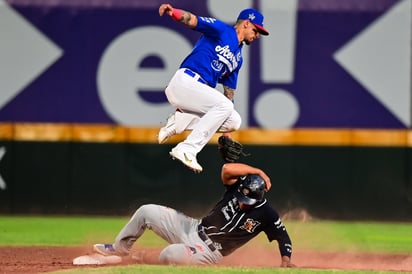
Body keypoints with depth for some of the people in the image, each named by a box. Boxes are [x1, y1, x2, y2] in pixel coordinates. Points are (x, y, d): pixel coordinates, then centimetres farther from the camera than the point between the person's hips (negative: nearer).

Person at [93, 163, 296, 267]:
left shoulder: (266, 215, -18)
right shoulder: (237, 188, -8)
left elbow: (283, 237, -11)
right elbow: (227, 169, -24)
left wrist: (286, 261, -25)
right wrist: (257, 171, -23)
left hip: (207, 252, -5)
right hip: (193, 228, 5)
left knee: (170, 254, -36)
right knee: (146, 211, 2)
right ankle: (119, 248, 25)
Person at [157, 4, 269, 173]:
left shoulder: (238, 59, 25)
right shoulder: (221, 30, 3)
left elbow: (229, 91, 24)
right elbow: (192, 20, -12)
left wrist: (225, 130, 18)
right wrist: (172, 12, -35)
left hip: (201, 91, 8)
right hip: (185, 81, -8)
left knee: (234, 121, -6)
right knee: (224, 105, -26)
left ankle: (179, 121, -1)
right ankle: (186, 150, -28)